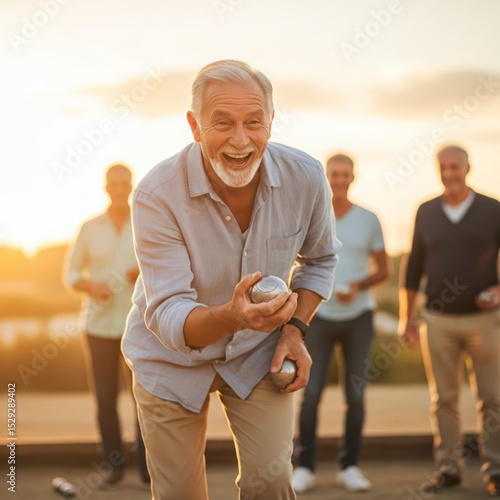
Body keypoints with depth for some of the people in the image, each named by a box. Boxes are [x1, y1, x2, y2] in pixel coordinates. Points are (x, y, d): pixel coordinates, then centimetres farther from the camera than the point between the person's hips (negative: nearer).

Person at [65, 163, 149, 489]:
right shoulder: (90, 228, 5)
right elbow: (72, 274, 8)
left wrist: (146, 274, -16)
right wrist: (91, 287, -13)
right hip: (100, 324, 1)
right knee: (105, 399, 3)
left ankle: (148, 469, 4)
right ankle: (115, 466, 17)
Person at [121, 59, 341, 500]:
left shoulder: (306, 178, -18)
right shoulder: (157, 195, -28)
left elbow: (320, 258, 4)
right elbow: (166, 317, -31)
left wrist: (295, 328, -9)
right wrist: (231, 316, -51)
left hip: (259, 350, 2)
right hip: (172, 359, -1)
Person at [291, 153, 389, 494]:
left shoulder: (369, 219, 0)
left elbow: (383, 271, 4)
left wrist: (359, 286, -16)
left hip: (358, 317, 1)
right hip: (319, 317, -1)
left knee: (355, 395, 2)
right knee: (311, 395, -6)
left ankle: (350, 468, 14)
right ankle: (305, 469, 5)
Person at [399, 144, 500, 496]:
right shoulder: (426, 212, 2)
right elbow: (415, 267, 8)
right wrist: (407, 317, 6)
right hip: (439, 321, 2)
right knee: (444, 398, 5)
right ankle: (449, 469, 14)